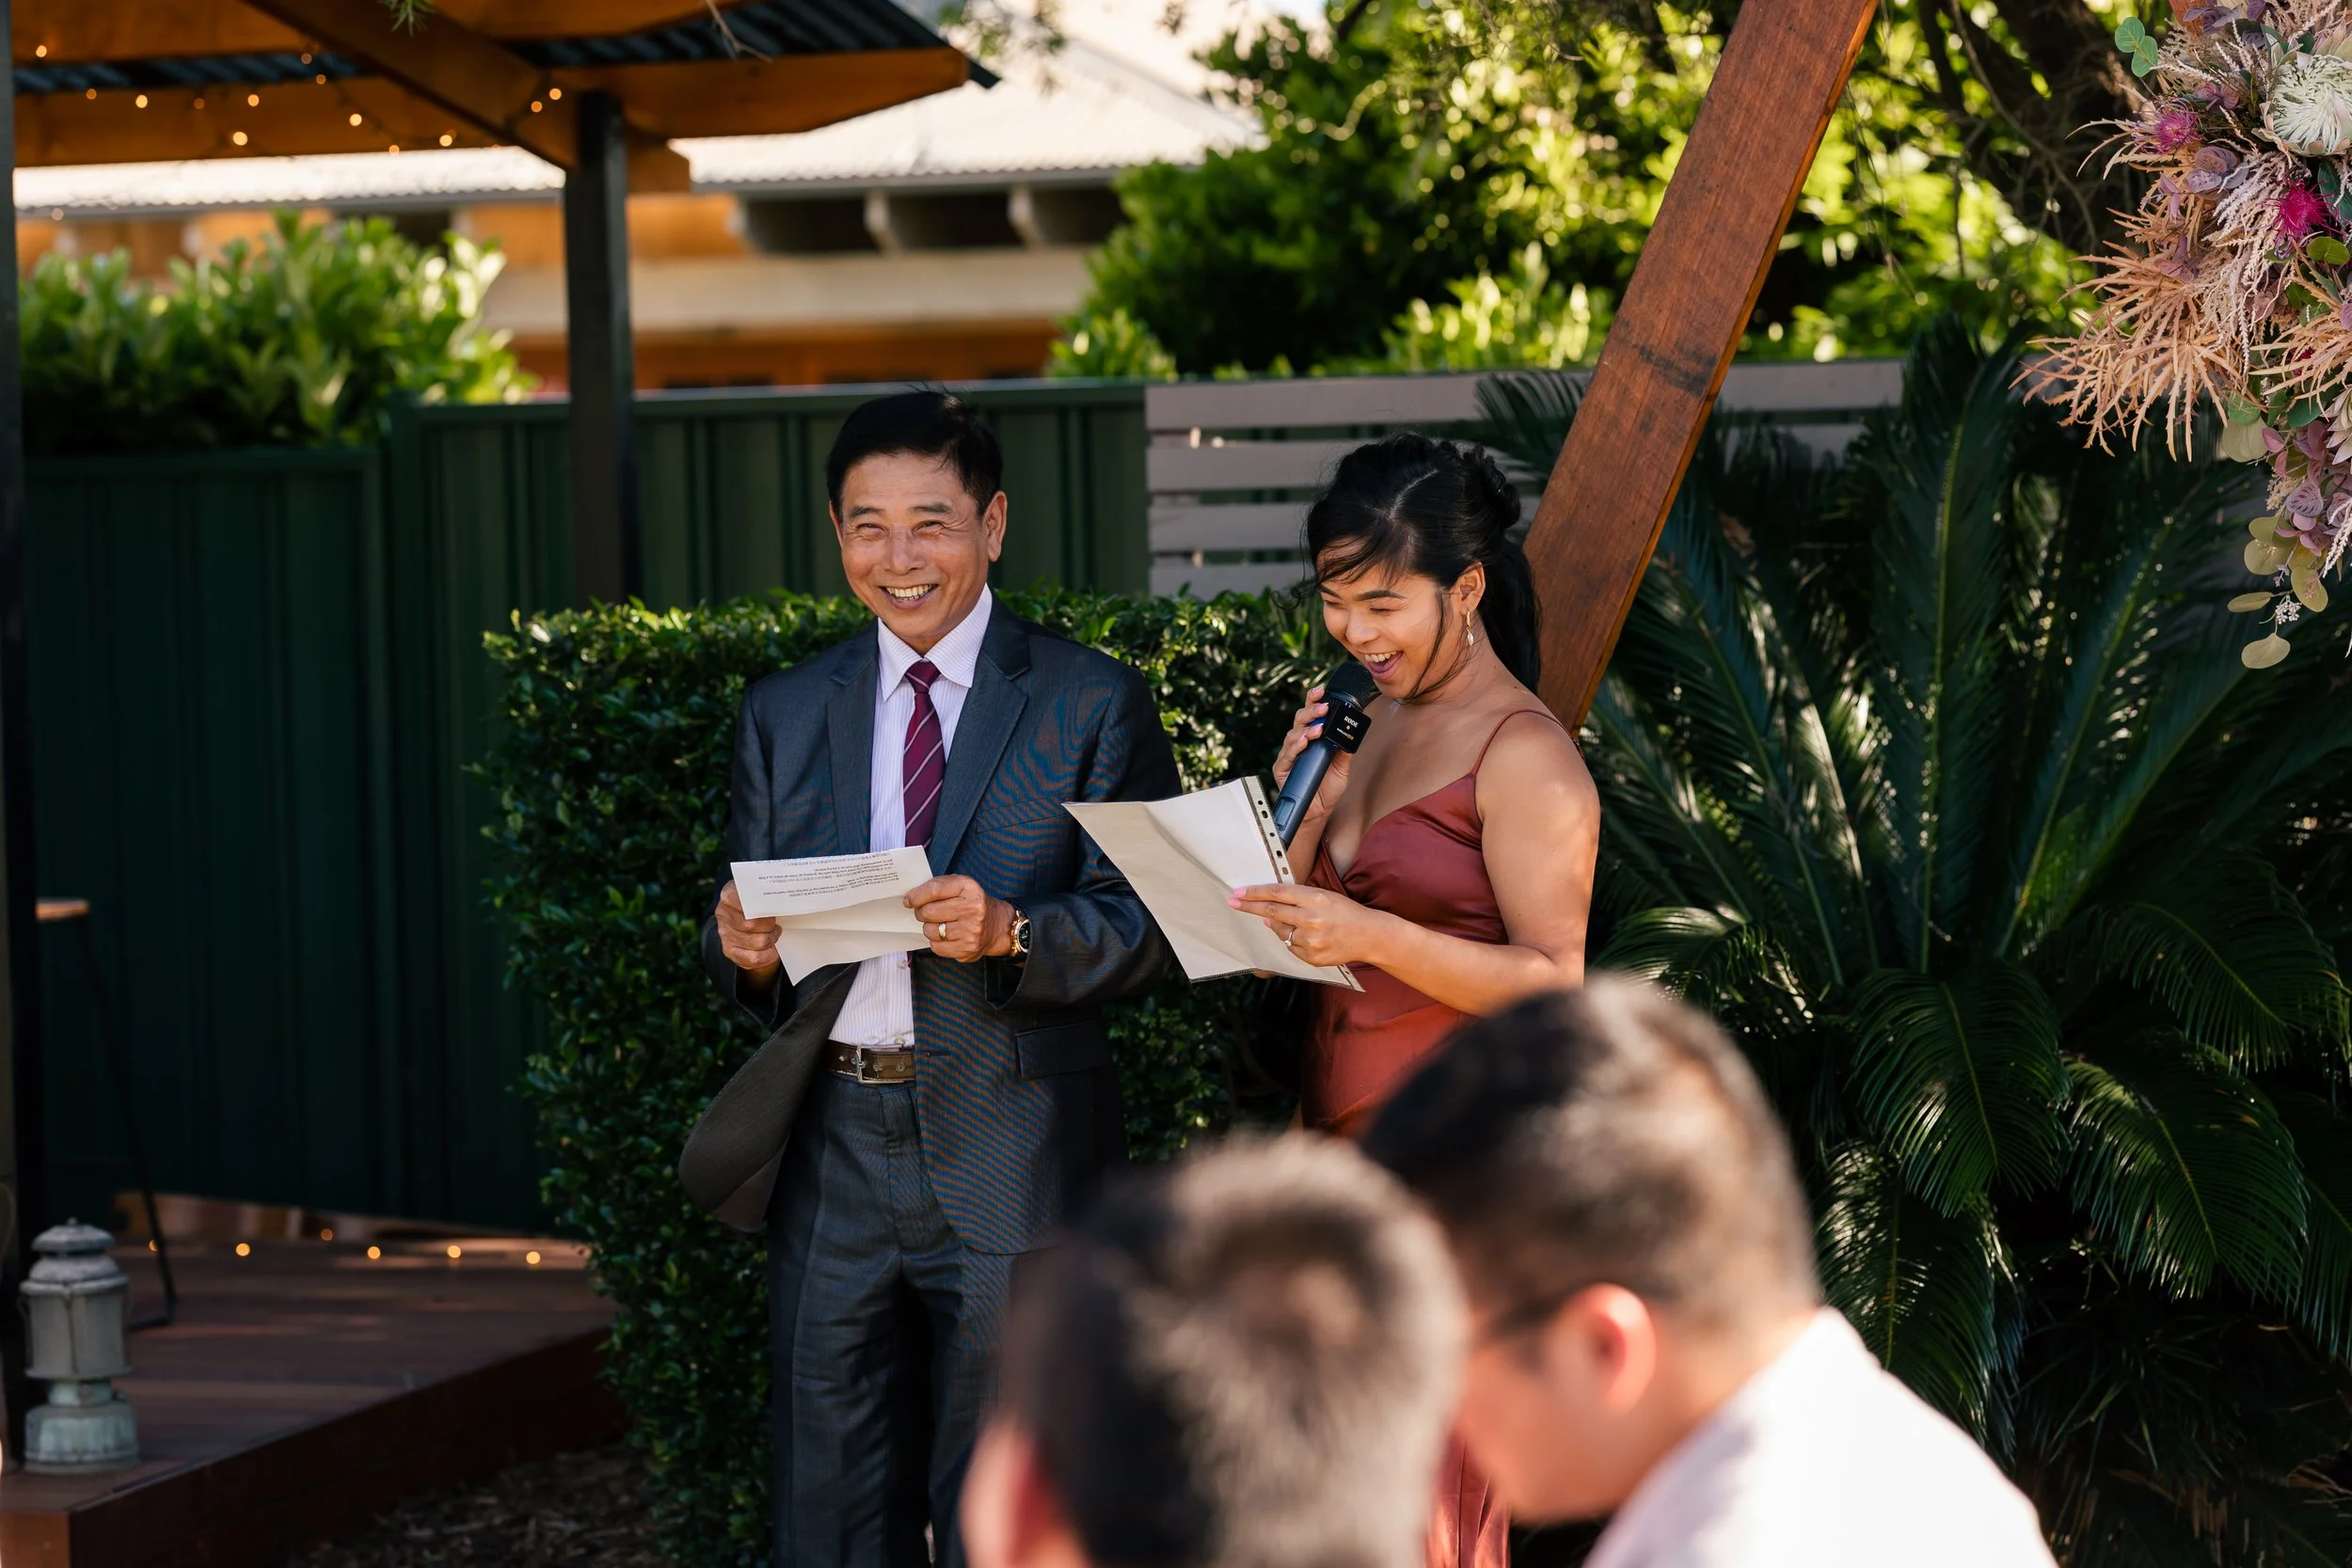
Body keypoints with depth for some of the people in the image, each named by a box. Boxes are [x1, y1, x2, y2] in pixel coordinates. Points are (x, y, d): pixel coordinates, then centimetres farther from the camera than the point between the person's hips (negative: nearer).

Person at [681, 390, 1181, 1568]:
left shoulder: (1092, 706, 1)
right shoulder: (783, 716, 12)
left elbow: (1143, 932, -3)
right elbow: (743, 931, 14)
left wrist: (1009, 932, -22)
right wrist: (743, 949, -10)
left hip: (1009, 1157, -3)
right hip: (834, 1159, 3)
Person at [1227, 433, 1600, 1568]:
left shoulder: (1522, 755, -10)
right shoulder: (1371, 720, 14)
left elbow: (1555, 981, -14)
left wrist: (1375, 936, -24)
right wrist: (1299, 801, 1)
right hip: (1341, 1134, 7)